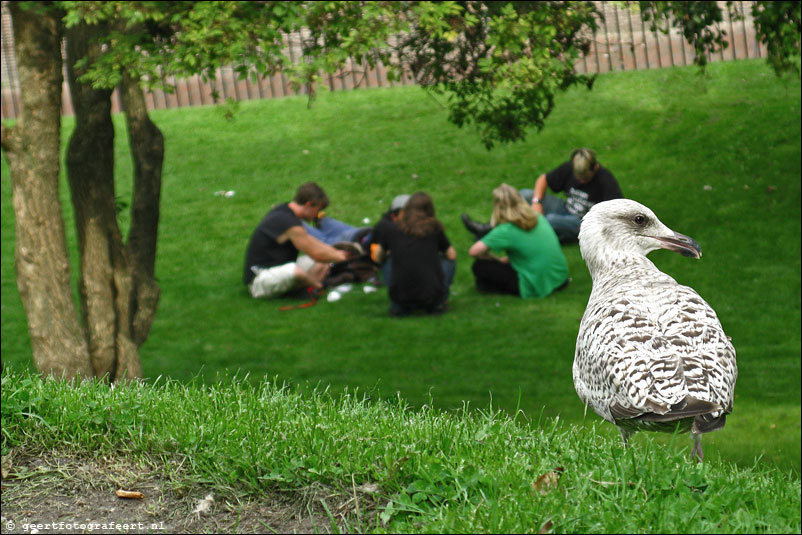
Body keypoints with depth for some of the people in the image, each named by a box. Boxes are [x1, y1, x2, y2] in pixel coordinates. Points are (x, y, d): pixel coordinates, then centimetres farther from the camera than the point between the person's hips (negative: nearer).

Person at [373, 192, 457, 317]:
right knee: (449, 262, 23)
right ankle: (438, 304, 12)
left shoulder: (391, 230, 7)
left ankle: (398, 307, 16)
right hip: (431, 297, -1)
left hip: (400, 298, 1)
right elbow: (452, 255, 16)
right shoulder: (434, 228, 5)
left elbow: (379, 257, 22)